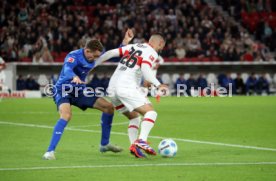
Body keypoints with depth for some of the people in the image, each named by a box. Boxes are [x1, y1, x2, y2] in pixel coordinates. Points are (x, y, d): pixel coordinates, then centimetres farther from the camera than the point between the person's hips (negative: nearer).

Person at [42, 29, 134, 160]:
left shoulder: (95, 57, -2)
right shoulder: (74, 56, -24)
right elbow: (67, 69, -45)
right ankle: (50, 152, -33)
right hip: (63, 90, -8)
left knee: (108, 107, 6)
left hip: (79, 91, 8)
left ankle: (104, 144, 20)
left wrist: (125, 42, -1)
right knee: (66, 115, -36)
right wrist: (74, 77, -67)